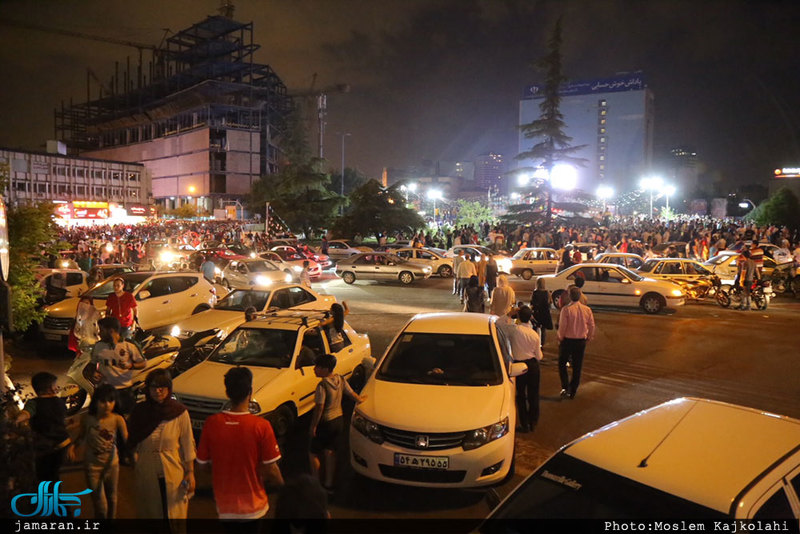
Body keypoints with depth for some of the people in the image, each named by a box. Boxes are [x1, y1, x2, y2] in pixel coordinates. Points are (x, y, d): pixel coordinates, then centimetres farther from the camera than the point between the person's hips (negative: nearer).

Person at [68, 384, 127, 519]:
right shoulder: (87, 418, -14)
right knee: (100, 504, 2)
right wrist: (73, 446, -15)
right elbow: (81, 436, 4)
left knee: (112, 498, 20)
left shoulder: (117, 419, -17)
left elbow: (127, 439, -25)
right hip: (92, 465, -1)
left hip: (112, 464, 1)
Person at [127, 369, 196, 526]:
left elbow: (188, 444, -5)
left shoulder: (180, 413, -12)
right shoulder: (139, 411, -6)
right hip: (147, 473, 2)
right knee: (150, 513, 12)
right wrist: (134, 466, 6)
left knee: (174, 515, 6)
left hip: (173, 472, -2)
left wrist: (190, 472, -5)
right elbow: (133, 444, 6)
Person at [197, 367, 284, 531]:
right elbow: (270, 470, -16)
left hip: (224, 505, 2)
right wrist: (283, 486, 3)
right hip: (252, 505, -2)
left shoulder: (211, 423, -15)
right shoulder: (261, 426, -22)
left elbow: (202, 463, -3)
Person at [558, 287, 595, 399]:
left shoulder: (566, 309, -16)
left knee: (562, 364, 13)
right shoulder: (587, 309, -3)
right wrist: (588, 337, 19)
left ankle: (565, 387, -1)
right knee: (577, 367, 13)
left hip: (567, 340, -3)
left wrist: (560, 339, 1)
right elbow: (592, 326, 3)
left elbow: (562, 327, -14)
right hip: (581, 341, 3)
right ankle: (572, 391, 19)